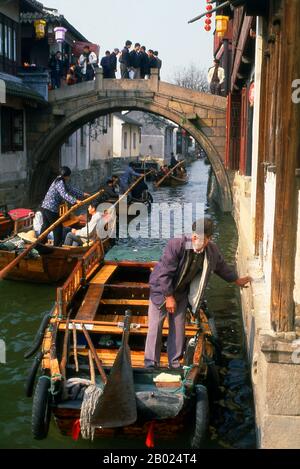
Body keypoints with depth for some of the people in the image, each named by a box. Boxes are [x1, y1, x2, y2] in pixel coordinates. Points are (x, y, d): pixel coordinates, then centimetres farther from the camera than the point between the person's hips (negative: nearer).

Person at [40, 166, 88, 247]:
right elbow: (64, 195, -29)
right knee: (58, 227, 0)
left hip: (45, 206, 10)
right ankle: (57, 245, 5)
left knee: (45, 226, 18)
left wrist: (82, 194, 23)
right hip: (51, 209, -10)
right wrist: (75, 201, -38)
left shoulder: (62, 182, 15)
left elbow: (71, 189, 23)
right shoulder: (60, 183, -15)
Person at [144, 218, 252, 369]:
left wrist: (237, 280, 22)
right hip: (161, 289, -4)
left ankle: (175, 363, 17)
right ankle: (151, 364, 3)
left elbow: (222, 266, 11)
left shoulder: (212, 251, -11)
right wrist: (169, 297, -22)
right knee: (155, 326, -5)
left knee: (178, 327, 6)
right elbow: (165, 273, -25)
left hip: (182, 292, 4)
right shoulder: (176, 245, -29)